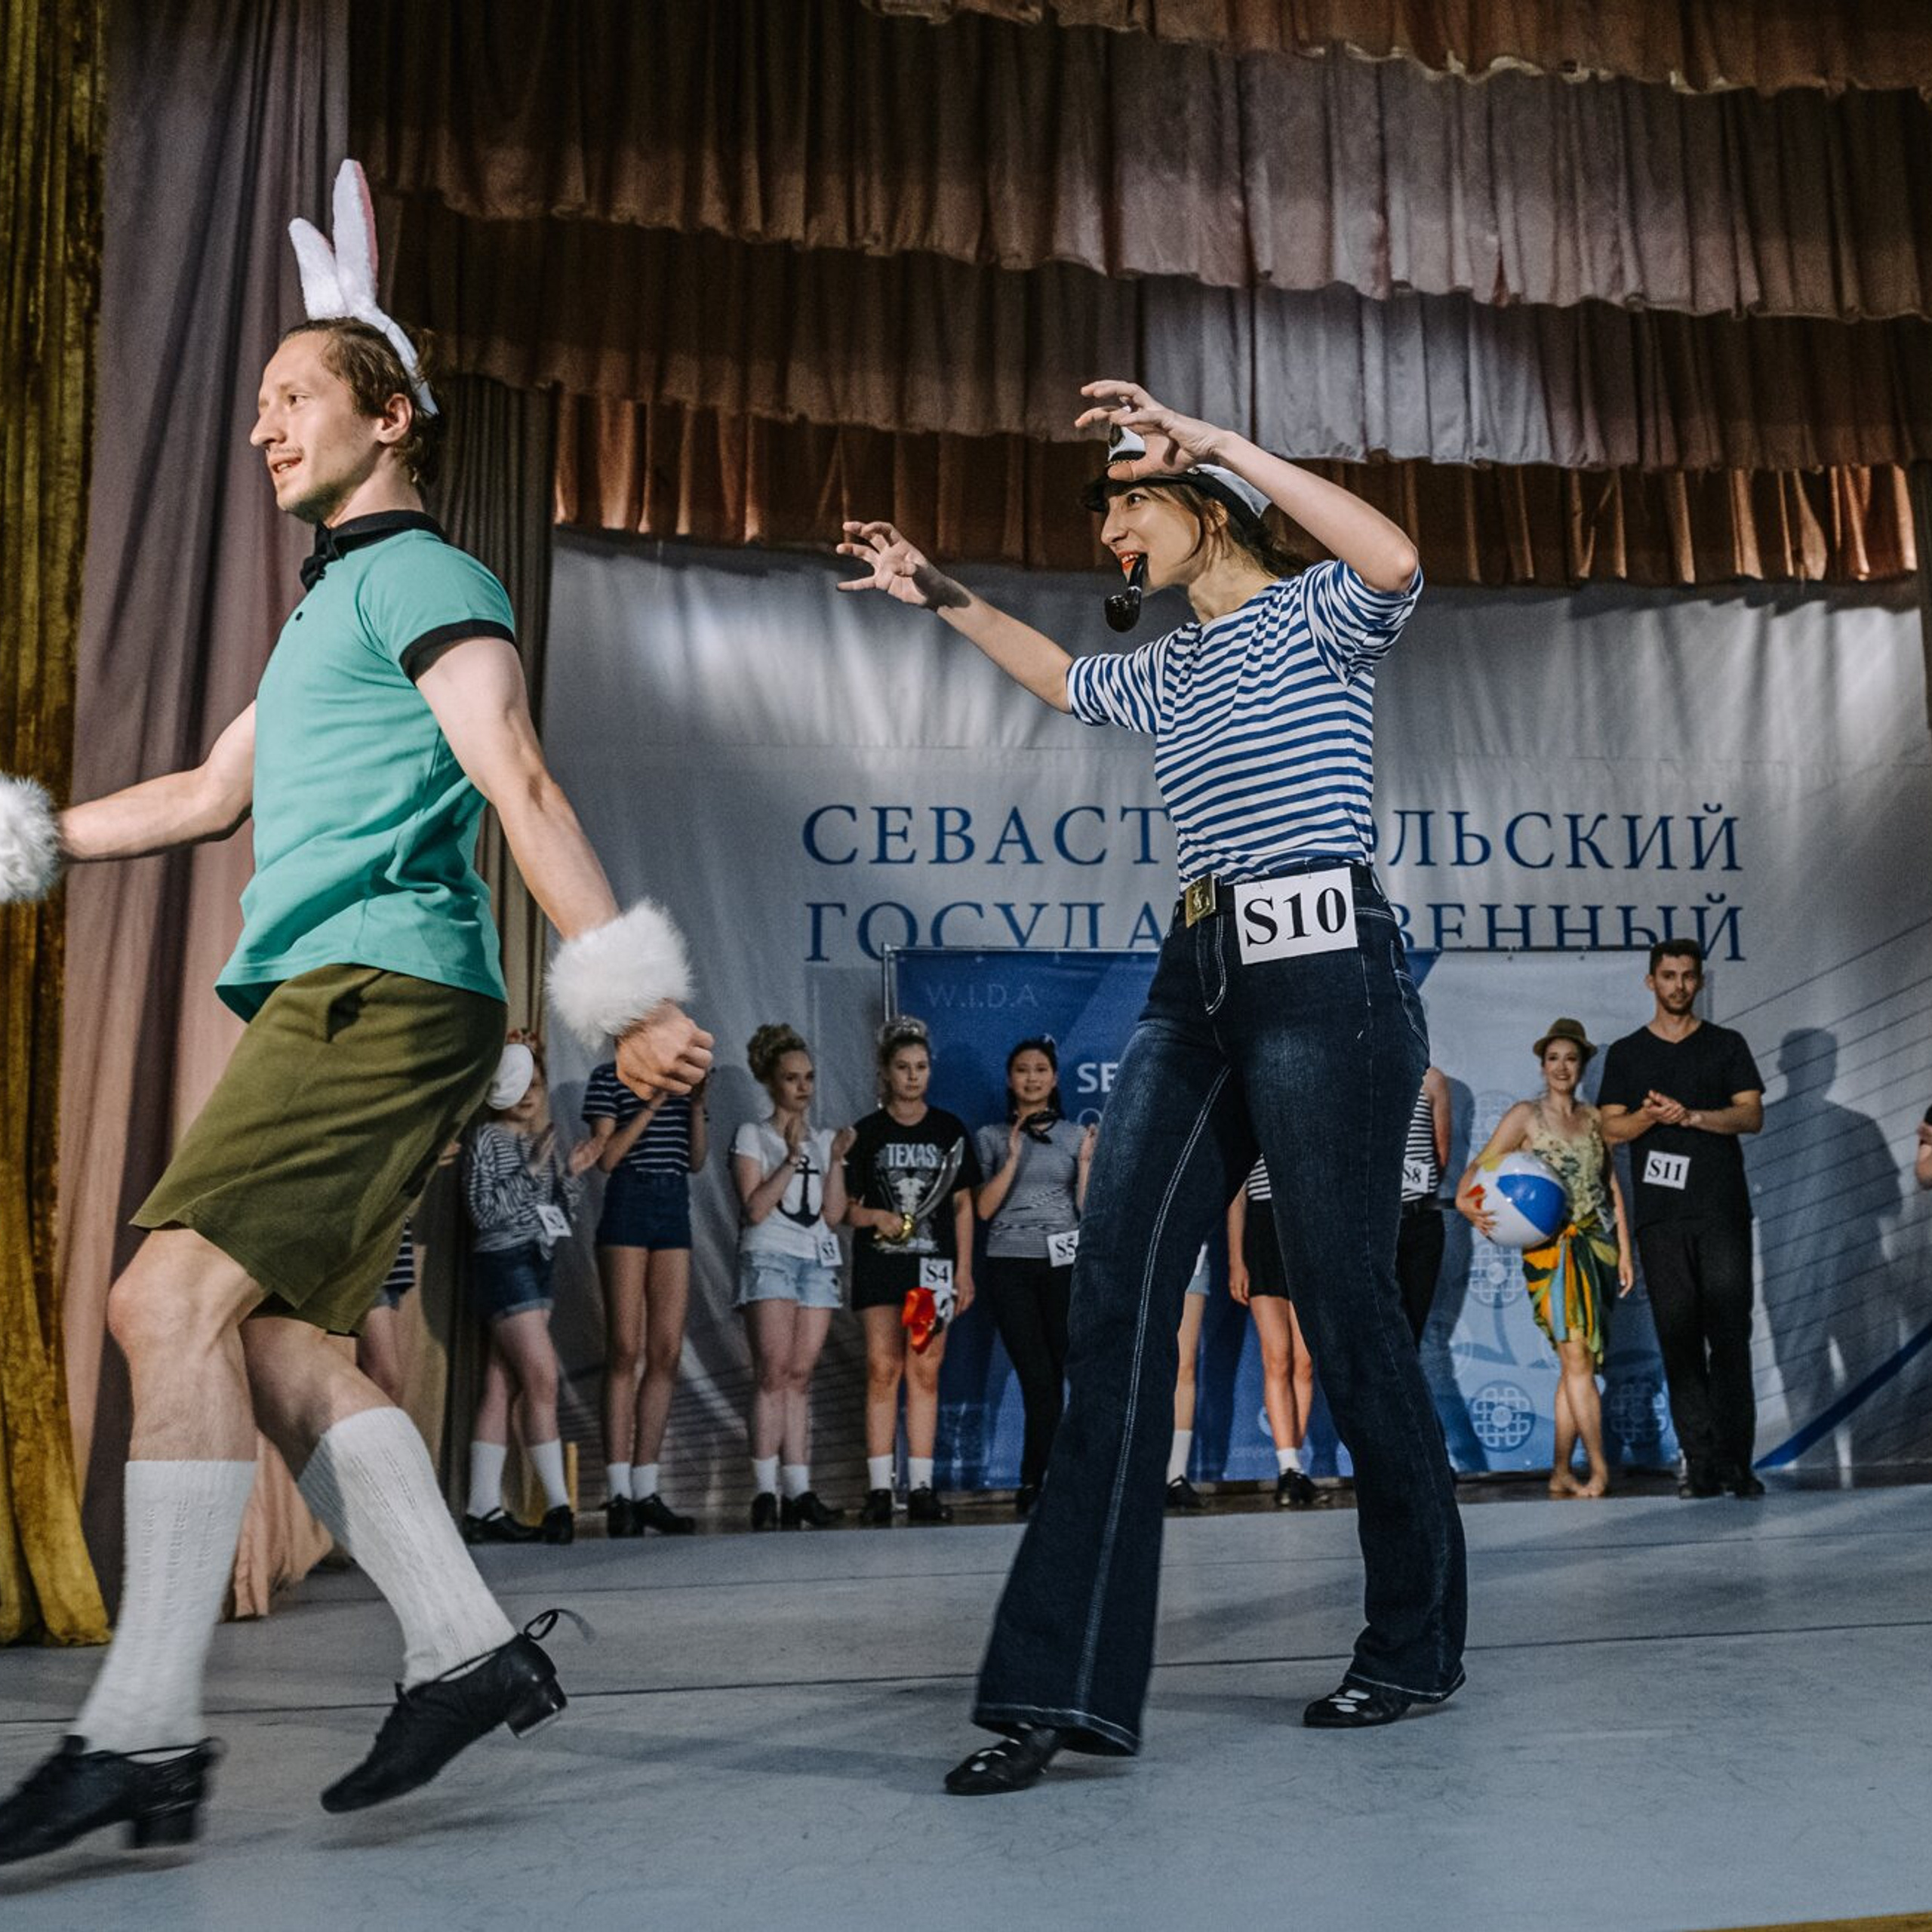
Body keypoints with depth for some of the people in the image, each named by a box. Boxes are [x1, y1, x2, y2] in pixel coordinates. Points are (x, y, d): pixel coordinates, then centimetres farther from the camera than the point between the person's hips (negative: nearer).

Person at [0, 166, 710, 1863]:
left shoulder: (422, 577, 0)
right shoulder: (328, 610, 30)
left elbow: (519, 784, -14)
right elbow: (206, 797, 38)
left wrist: (619, 986, -23)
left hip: (381, 990, -10)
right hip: (329, 1003, 10)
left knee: (174, 1297, -17)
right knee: (270, 1338, 3)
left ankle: (144, 1731, -13)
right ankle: (466, 1645, 6)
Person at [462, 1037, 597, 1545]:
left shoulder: (543, 1139, 15)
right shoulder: (486, 1138, -5)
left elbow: (564, 1211, 18)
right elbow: (484, 1210, -14)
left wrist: (572, 1172, 2)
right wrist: (532, 1171, -17)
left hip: (537, 1265, 7)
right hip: (504, 1263, -7)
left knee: (502, 1385, 5)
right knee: (543, 1379, -11)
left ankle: (484, 1509, 5)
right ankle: (558, 1504, -8)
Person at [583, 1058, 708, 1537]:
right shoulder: (609, 1076, 3)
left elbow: (697, 1160, 14)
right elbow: (607, 1156, -6)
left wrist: (697, 1104, 1)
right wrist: (653, 1103, -10)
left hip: (675, 1209, 5)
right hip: (627, 1205, -5)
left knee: (667, 1354, 1)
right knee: (625, 1351, -8)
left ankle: (645, 1492, 6)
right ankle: (618, 1494, -6)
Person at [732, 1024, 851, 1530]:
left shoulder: (824, 1140, 17)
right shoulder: (752, 1136, 6)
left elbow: (833, 1215, 8)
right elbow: (755, 1208, -7)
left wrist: (836, 1161, -3)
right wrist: (792, 1159, -12)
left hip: (818, 1260, 4)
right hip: (769, 1257, -4)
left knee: (800, 1375, -1)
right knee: (773, 1372, -13)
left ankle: (798, 1491, -2)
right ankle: (765, 1492, -12)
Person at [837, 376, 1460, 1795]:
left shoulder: (1313, 615, 1)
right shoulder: (1168, 668, 23)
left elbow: (1395, 563, -23)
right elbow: (1063, 678, 45)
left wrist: (1219, 441, -19)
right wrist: (943, 597, 40)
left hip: (1322, 975, -7)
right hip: (1198, 984, 7)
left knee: (1346, 1306, -2)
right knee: (1117, 1292, -7)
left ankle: (1419, 1645, 18)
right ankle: (1069, 1681, -8)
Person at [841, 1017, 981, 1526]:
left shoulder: (949, 1129, 10)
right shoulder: (867, 1133, 5)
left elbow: (962, 1204, 11)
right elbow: (845, 1206, 5)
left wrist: (964, 1270, 5)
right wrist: (874, 1217, -16)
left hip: (934, 1264, 1)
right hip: (880, 1262, -1)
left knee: (925, 1372, 1)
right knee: (883, 1369, -7)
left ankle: (920, 1488, 4)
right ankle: (879, 1488, -5)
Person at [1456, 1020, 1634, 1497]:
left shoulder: (1593, 1117, 12)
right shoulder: (1525, 1116, -1)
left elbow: (1611, 1185, 16)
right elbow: (1481, 1165, -9)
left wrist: (1624, 1249, 12)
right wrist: (1466, 1200, -30)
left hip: (1595, 1245, 4)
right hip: (1551, 1248, -4)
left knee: (1576, 1364, 5)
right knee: (1577, 1357, -11)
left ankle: (1561, 1474, 11)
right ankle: (1600, 1470, -6)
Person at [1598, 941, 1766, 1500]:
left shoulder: (1727, 1045, 13)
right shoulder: (1626, 1053, 13)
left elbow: (1751, 1115, 2)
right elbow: (1612, 1129, 6)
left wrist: (1689, 1115, -12)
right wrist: (1651, 1115, -14)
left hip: (1722, 1209, -1)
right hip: (1660, 1215, 1)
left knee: (1730, 1333, -6)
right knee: (1679, 1338, -1)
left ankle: (1735, 1460, -2)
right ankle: (1700, 1463, 1)